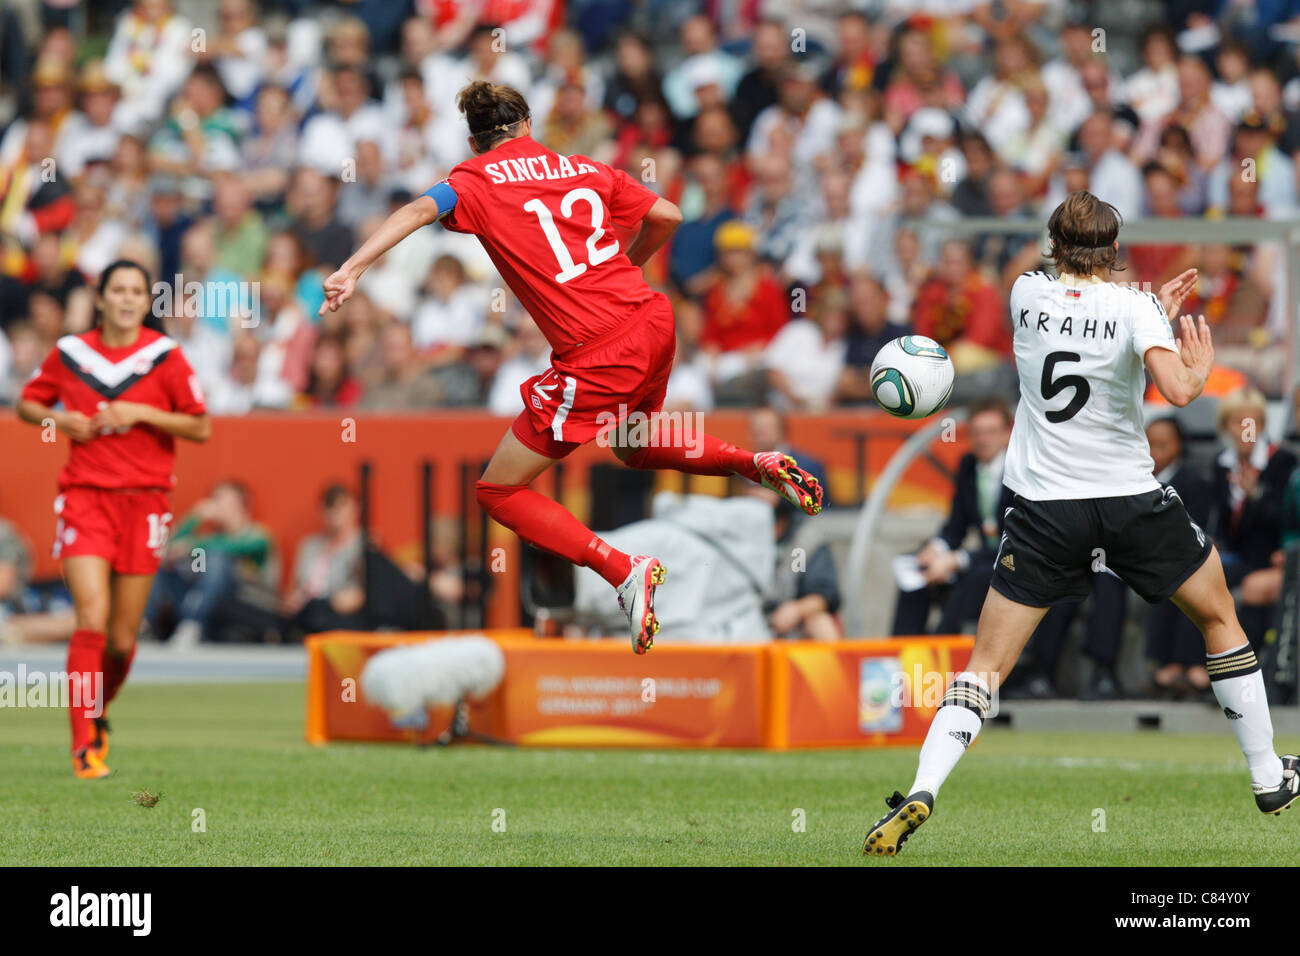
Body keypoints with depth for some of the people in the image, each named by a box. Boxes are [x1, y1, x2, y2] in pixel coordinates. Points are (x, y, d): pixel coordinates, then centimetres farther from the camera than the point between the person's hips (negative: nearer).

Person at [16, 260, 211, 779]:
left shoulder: (164, 356, 0)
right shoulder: (70, 353, 4)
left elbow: (200, 427, 0)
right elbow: (27, 404, 17)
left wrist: (141, 413, -13)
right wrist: (59, 419, -4)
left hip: (144, 501, 0)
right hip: (85, 497, 0)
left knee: (122, 638, 4)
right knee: (92, 617, -17)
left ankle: (97, 715, 34)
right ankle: (84, 743, -16)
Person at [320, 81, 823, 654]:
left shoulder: (478, 179, 0)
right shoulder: (585, 169, 13)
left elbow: (421, 209, -19)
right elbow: (665, 216, 14)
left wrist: (353, 268, -30)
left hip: (596, 360, -6)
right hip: (654, 326, 6)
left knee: (498, 493, 6)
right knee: (634, 448, 37)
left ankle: (624, 570, -10)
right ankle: (757, 464, 20)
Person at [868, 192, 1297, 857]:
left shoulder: (1027, 295, 2)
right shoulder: (1133, 307, -8)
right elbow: (1176, 389, -22)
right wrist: (1201, 368, -2)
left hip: (1043, 504, 1)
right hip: (1130, 499, -1)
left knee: (987, 665, 2)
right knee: (1219, 617, 21)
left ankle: (922, 792, -19)